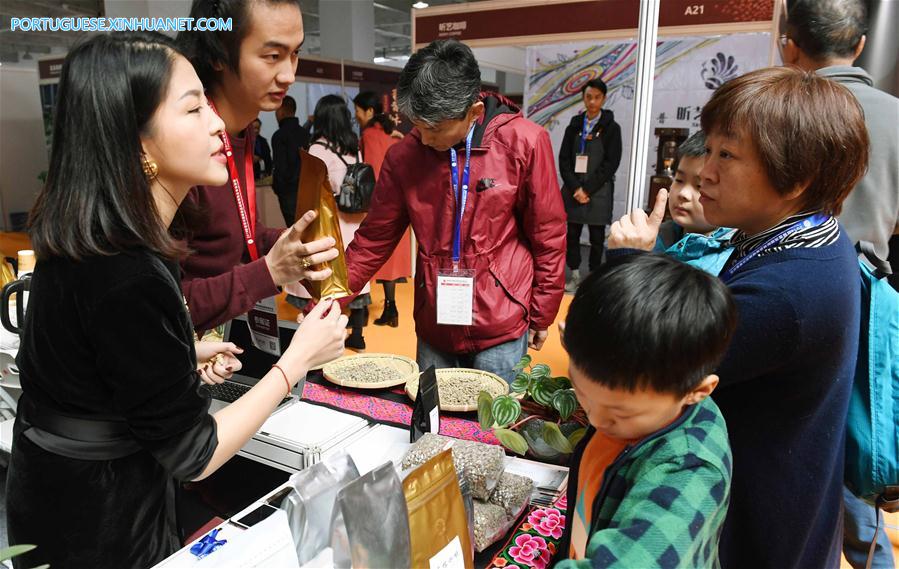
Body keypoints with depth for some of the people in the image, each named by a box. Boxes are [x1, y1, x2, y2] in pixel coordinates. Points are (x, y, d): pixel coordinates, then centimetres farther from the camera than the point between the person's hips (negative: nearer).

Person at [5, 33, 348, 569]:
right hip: (99, 524, -8)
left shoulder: (84, 235, -5)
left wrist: (183, 354, 8)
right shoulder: (127, 277, -33)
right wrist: (299, 358, -19)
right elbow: (193, 456, -24)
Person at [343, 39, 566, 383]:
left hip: (502, 330, -2)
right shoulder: (403, 156, -3)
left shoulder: (524, 143, -10)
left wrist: (542, 316, 3)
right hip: (433, 328, 3)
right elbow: (374, 239, 5)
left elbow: (547, 236, -2)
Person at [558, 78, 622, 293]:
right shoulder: (574, 126, 10)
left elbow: (611, 163, -6)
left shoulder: (611, 128, 1)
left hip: (598, 190, -3)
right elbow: (563, 159, 5)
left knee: (597, 237, 2)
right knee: (572, 233, 4)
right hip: (573, 189, 3)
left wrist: (587, 189, -12)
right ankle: (575, 276, 15)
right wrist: (575, 188, -8)